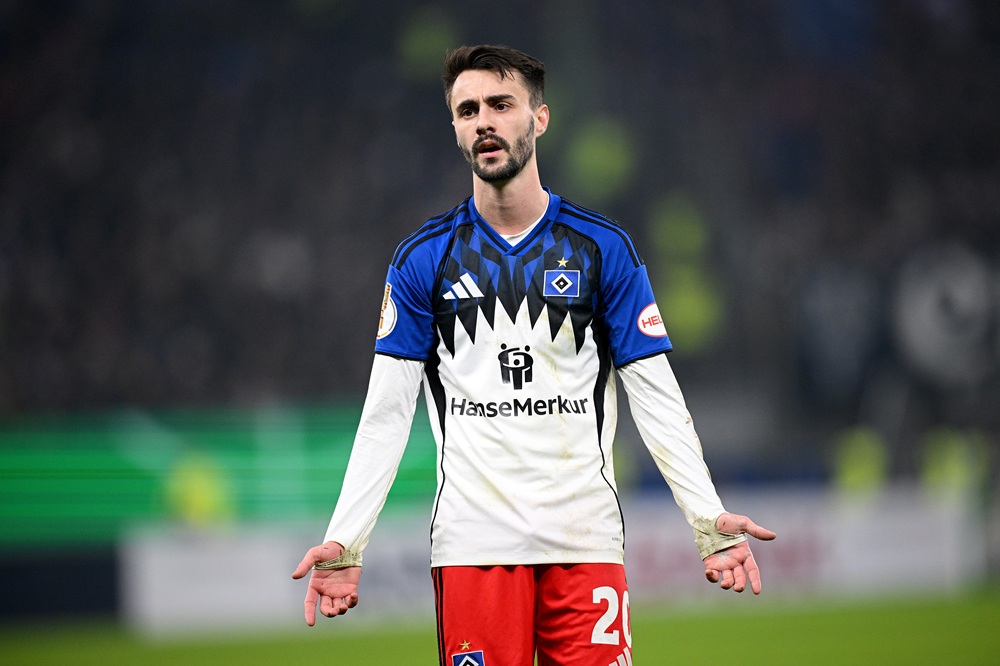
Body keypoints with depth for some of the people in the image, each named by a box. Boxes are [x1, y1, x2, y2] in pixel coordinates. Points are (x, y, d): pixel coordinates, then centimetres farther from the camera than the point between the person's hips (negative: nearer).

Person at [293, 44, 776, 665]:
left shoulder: (605, 248, 5)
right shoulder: (423, 259, 6)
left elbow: (656, 397, 3)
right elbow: (387, 411, 5)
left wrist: (710, 520, -8)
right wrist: (345, 542, -4)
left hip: (584, 537, 0)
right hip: (473, 539, 0)